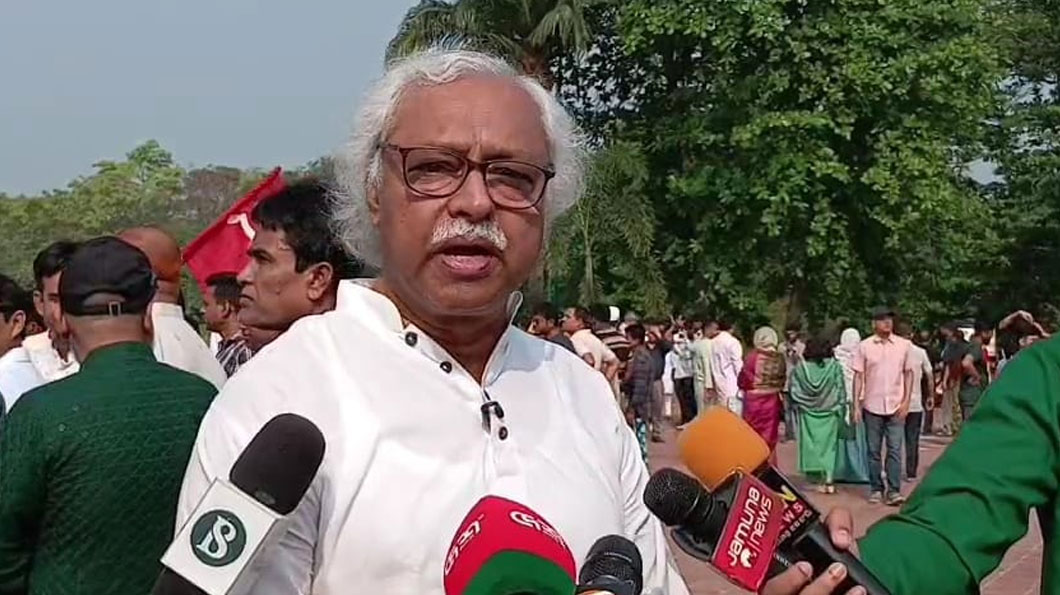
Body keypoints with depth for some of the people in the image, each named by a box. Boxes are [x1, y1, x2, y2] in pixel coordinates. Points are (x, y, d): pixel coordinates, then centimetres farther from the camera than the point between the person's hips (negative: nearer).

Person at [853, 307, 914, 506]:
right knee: (874, 451, 7)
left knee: (895, 450, -4)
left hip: (896, 407, 0)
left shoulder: (903, 345, 2)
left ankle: (894, 491, -2)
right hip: (872, 406, 0)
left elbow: (908, 373, 7)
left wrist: (906, 401, -1)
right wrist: (856, 404, -4)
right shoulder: (865, 346, -1)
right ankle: (876, 489, 15)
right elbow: (858, 376, 1)